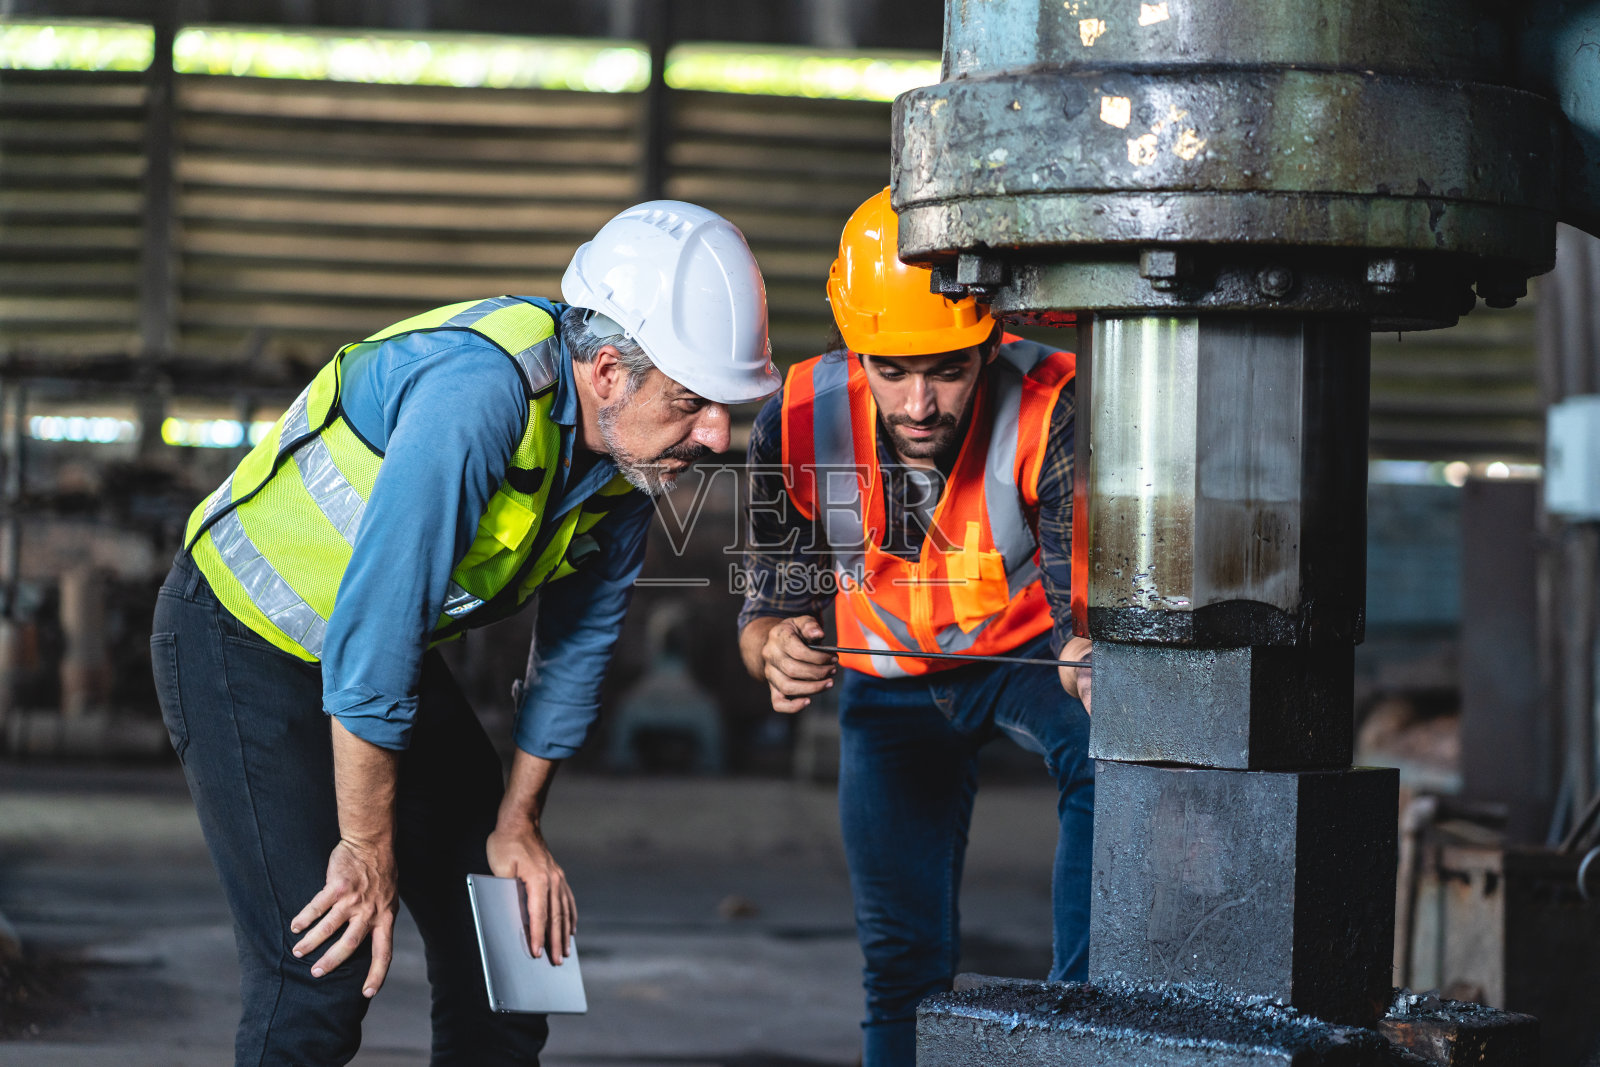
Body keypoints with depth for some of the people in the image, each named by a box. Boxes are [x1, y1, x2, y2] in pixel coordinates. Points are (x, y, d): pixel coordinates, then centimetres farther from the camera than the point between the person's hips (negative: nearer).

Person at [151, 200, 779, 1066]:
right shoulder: (480, 393, -35)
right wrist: (369, 848, -24)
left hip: (393, 653, 8)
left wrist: (517, 823, 9)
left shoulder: (634, 448, -8)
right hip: (244, 640, -8)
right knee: (323, 966, -16)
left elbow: (576, 646, 6)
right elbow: (372, 630, -32)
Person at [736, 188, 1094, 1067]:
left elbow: (1086, 601, -36)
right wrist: (778, 651, -44)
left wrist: (1093, 662, -60)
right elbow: (769, 611, -19)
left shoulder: (1050, 410, -34)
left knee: (1109, 765, -35)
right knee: (906, 953, 5)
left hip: (1031, 654, -2)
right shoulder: (798, 425, -26)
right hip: (889, 682, 2)